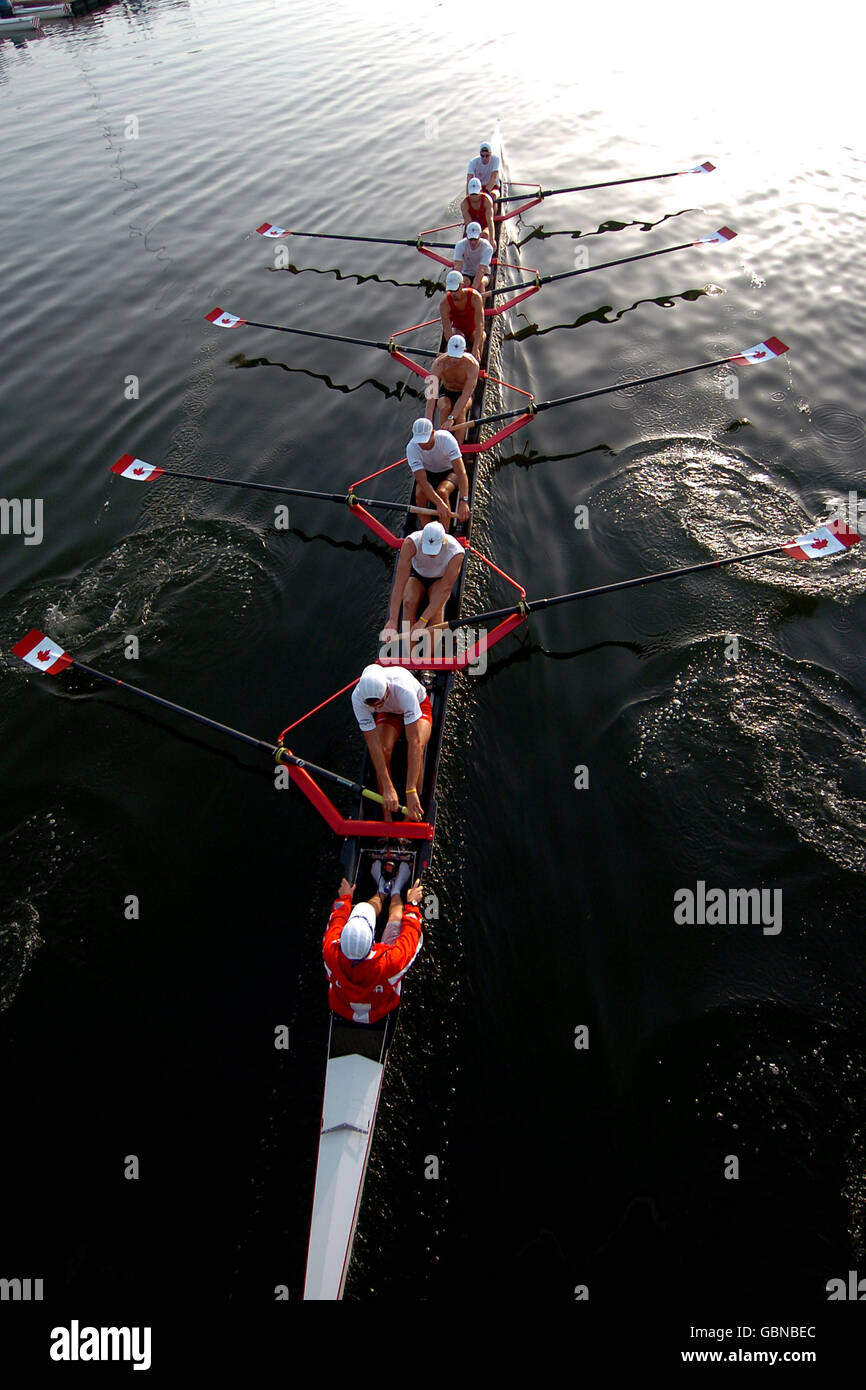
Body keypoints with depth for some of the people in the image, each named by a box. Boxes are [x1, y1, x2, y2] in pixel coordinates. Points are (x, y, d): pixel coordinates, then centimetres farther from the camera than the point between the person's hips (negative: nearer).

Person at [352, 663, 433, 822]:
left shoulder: (403, 689, -44)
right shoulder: (357, 697, -33)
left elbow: (415, 741, -45)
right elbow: (373, 743, -32)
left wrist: (411, 791, -49)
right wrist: (388, 788, -38)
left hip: (419, 706, -2)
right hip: (388, 713, 2)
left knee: (416, 749, -31)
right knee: (383, 749, -27)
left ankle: (410, 818, -18)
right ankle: (387, 816, -16)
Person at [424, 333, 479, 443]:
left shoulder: (472, 365, -30)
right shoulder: (439, 363, -27)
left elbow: (466, 395, -36)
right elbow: (431, 393, -34)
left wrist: (451, 418, -47)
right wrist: (428, 421, -46)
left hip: (463, 394, -1)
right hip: (445, 393, 1)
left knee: (461, 411, -33)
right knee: (445, 407, -33)